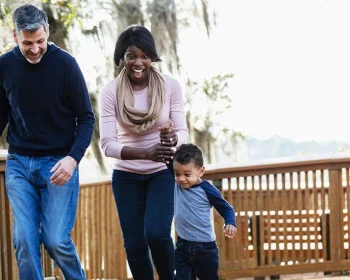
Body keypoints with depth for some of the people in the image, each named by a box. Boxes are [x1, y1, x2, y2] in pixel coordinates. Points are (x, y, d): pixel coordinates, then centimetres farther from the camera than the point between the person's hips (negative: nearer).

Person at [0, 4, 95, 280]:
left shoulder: (65, 64, -10)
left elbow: (86, 118, -4)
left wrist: (74, 158, -18)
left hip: (58, 163, -3)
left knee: (56, 240, -6)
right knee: (25, 241, -4)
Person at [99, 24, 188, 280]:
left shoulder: (170, 86, -9)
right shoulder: (111, 92, -11)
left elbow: (183, 132, -7)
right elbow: (107, 144, -15)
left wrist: (173, 140, -33)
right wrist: (146, 153, -32)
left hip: (162, 173, -1)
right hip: (126, 176, 1)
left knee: (157, 233, -20)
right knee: (134, 244, 1)